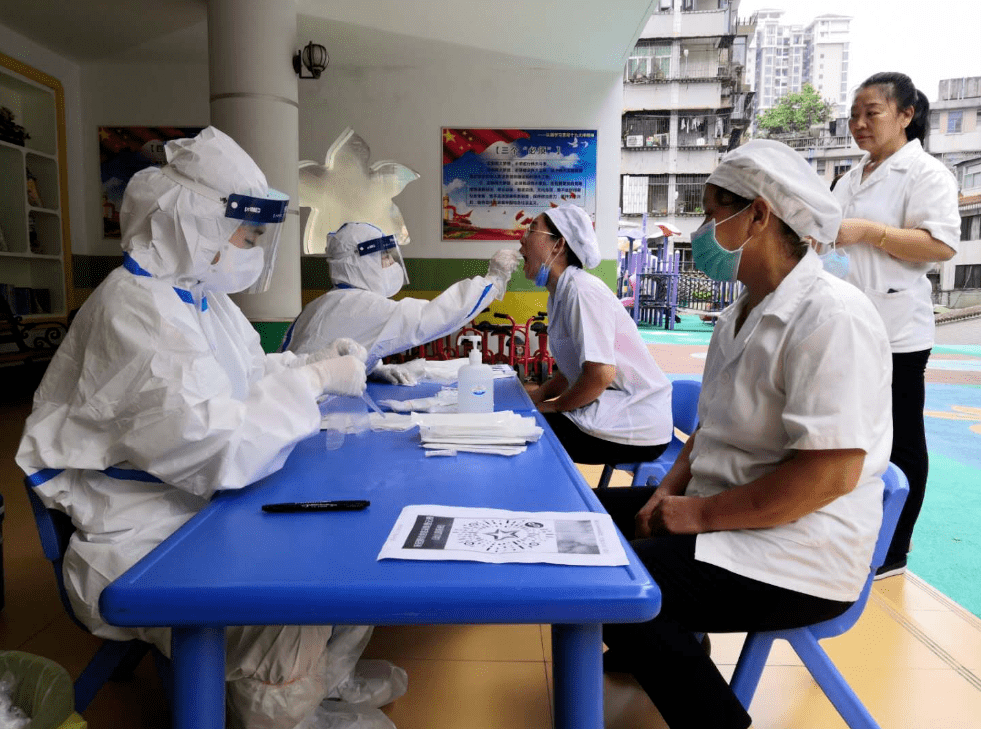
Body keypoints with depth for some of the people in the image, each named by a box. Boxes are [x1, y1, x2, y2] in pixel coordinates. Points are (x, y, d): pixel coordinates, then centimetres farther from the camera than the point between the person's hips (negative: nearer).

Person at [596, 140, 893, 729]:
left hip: (798, 554, -9)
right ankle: (650, 650, 31)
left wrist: (701, 513, -20)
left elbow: (831, 472, -27)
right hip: (722, 515, 10)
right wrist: (670, 491, 0)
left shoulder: (831, 317, -21)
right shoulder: (743, 314, 11)